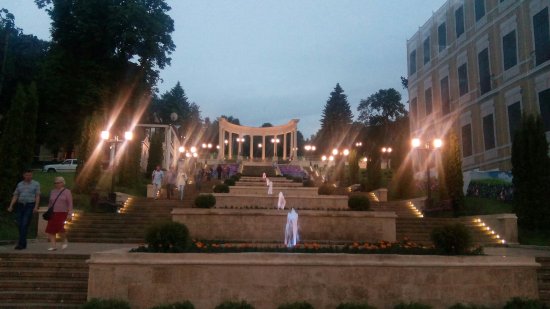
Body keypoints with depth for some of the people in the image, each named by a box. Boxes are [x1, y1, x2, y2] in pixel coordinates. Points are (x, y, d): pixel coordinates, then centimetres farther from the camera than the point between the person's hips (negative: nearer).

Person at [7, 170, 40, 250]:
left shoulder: (36, 184, 0)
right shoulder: (20, 184, 10)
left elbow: (37, 196, -5)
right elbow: (15, 196, 9)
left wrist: (36, 207, -17)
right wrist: (11, 206, -2)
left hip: (30, 206, -4)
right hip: (20, 205, 4)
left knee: (25, 224, -13)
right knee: (20, 224, 3)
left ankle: (21, 244, -14)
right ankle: (24, 243, 14)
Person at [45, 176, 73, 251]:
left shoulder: (67, 192, -2)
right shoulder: (52, 192, 12)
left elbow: (70, 204, -6)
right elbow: (50, 203, 19)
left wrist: (70, 214, -13)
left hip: (62, 213, -5)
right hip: (53, 214, 5)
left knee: (59, 228, -16)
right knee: (51, 230, -4)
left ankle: (65, 241, 10)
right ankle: (53, 246, -1)